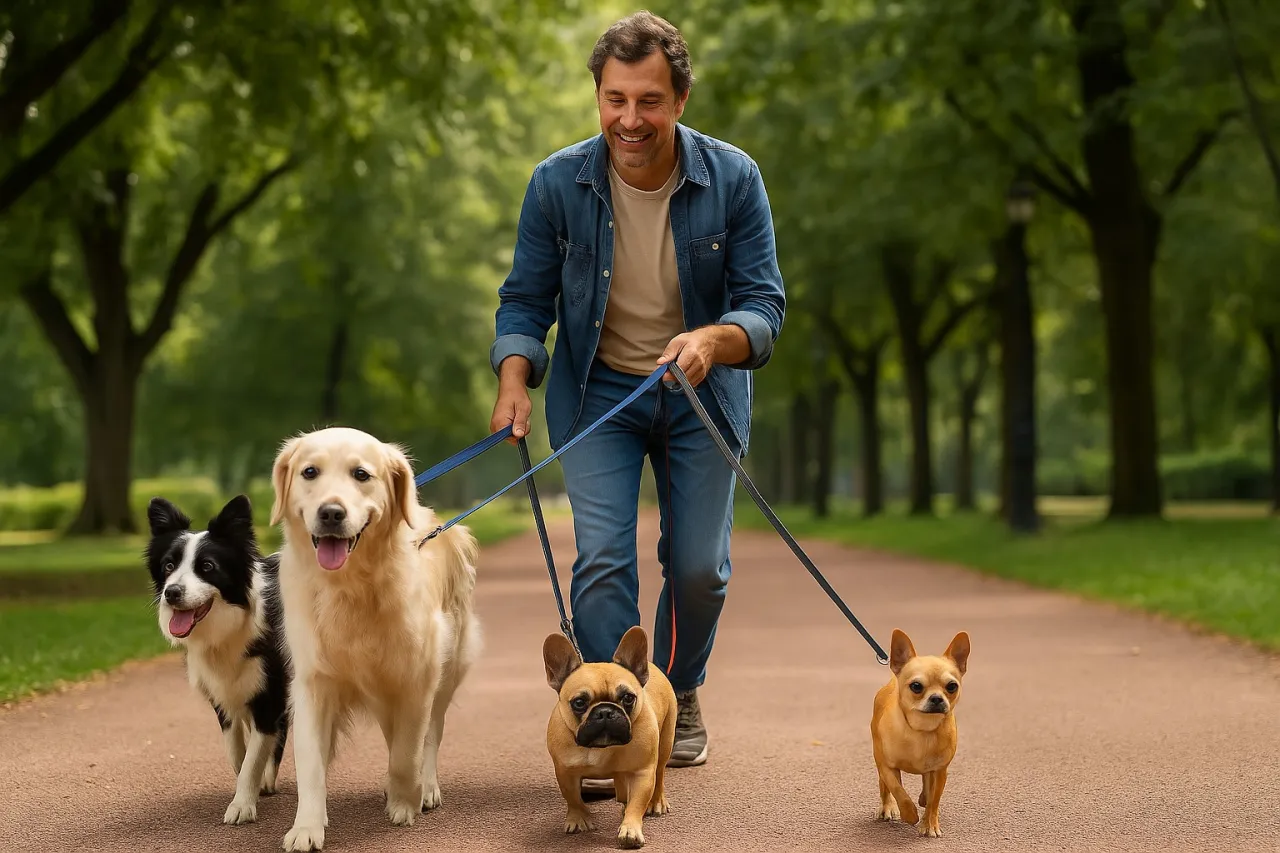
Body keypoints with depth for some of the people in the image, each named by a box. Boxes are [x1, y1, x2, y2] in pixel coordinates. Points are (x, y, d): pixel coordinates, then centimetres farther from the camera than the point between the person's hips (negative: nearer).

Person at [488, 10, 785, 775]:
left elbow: (765, 304, -16)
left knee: (699, 567, 6)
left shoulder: (734, 179, -16)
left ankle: (680, 694, 33)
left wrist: (711, 340, -37)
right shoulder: (557, 183, -15)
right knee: (603, 560, -13)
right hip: (598, 391, 0)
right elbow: (525, 300, -6)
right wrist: (515, 379, -24)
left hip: (700, 395, 1)